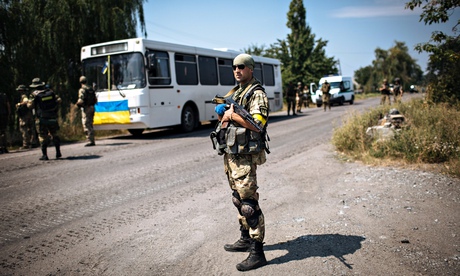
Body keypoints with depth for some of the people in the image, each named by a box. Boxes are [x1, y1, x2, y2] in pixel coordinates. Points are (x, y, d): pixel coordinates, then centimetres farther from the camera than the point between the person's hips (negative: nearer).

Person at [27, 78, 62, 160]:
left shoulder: (34, 94, -4)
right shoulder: (50, 91, 4)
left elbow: (30, 105, -5)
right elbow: (58, 100, 1)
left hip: (42, 119, -3)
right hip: (53, 118, 3)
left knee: (43, 137, 5)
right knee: (55, 135, 15)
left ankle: (44, 155, 4)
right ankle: (58, 153, 15)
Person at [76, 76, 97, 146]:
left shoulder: (82, 90, -12)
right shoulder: (91, 89, 12)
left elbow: (81, 100, -20)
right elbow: (95, 99, 14)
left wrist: (78, 104, -1)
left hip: (86, 109, -8)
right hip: (92, 107, 8)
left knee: (86, 126, -6)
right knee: (90, 125, 15)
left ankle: (90, 141, -9)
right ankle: (92, 140, 19)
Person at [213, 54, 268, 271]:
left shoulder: (257, 94, -9)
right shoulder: (234, 92, 18)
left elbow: (258, 123, -23)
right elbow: (224, 120, 22)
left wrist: (232, 115, -16)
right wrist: (221, 113, 0)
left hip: (245, 155, -9)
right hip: (230, 153, 9)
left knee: (248, 202, -9)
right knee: (238, 199, 17)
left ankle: (257, 252, -1)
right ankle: (245, 239, 32)